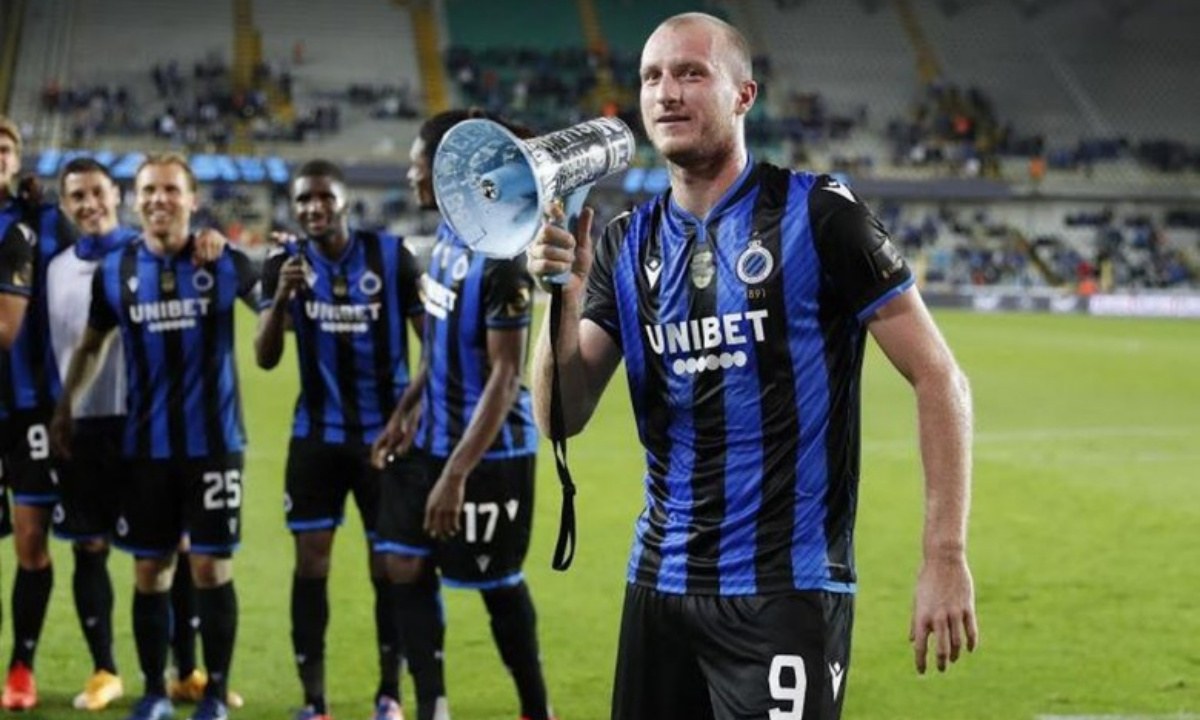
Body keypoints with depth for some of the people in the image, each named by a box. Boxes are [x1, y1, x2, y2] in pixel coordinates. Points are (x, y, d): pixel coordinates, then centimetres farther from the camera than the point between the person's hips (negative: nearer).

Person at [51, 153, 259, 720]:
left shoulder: (224, 262, -3)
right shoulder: (113, 271, 3)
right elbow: (92, 344, 16)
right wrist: (65, 406, 13)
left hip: (212, 440, -2)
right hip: (145, 444, 2)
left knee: (211, 567, -1)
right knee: (149, 570, 7)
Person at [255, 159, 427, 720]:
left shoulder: (390, 255, -6)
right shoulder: (285, 263, -2)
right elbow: (265, 358, -9)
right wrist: (282, 296, -26)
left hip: (385, 433, -1)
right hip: (316, 435, 1)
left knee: (388, 565, 4)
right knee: (310, 562, -1)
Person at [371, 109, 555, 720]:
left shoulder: (501, 258, -23)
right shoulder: (450, 230, 3)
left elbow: (505, 376, -24)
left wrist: (456, 474, -26)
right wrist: (405, 411, 14)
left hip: (488, 451, -8)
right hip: (434, 437, 9)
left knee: (498, 586, 6)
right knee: (404, 567, 11)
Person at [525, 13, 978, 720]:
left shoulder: (817, 214, -7)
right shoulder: (627, 244, 8)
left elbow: (937, 377, -7)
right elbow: (563, 417, 4)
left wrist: (946, 558, -13)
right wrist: (565, 300, -14)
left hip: (787, 588, -5)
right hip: (661, 582, 5)